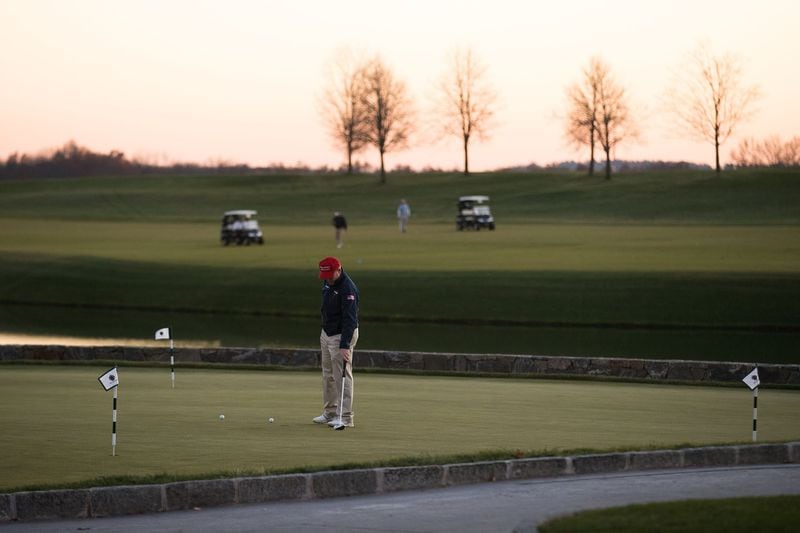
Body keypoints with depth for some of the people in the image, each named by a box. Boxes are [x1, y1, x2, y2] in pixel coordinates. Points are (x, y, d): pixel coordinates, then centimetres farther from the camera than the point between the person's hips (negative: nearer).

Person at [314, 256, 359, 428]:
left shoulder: (347, 289, -25)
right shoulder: (327, 282, 3)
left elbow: (349, 320, -30)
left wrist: (344, 345, -37)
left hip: (342, 335, -9)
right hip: (326, 333, 9)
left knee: (342, 375, -10)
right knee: (328, 375, 14)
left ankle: (345, 417, -10)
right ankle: (330, 412, 24)